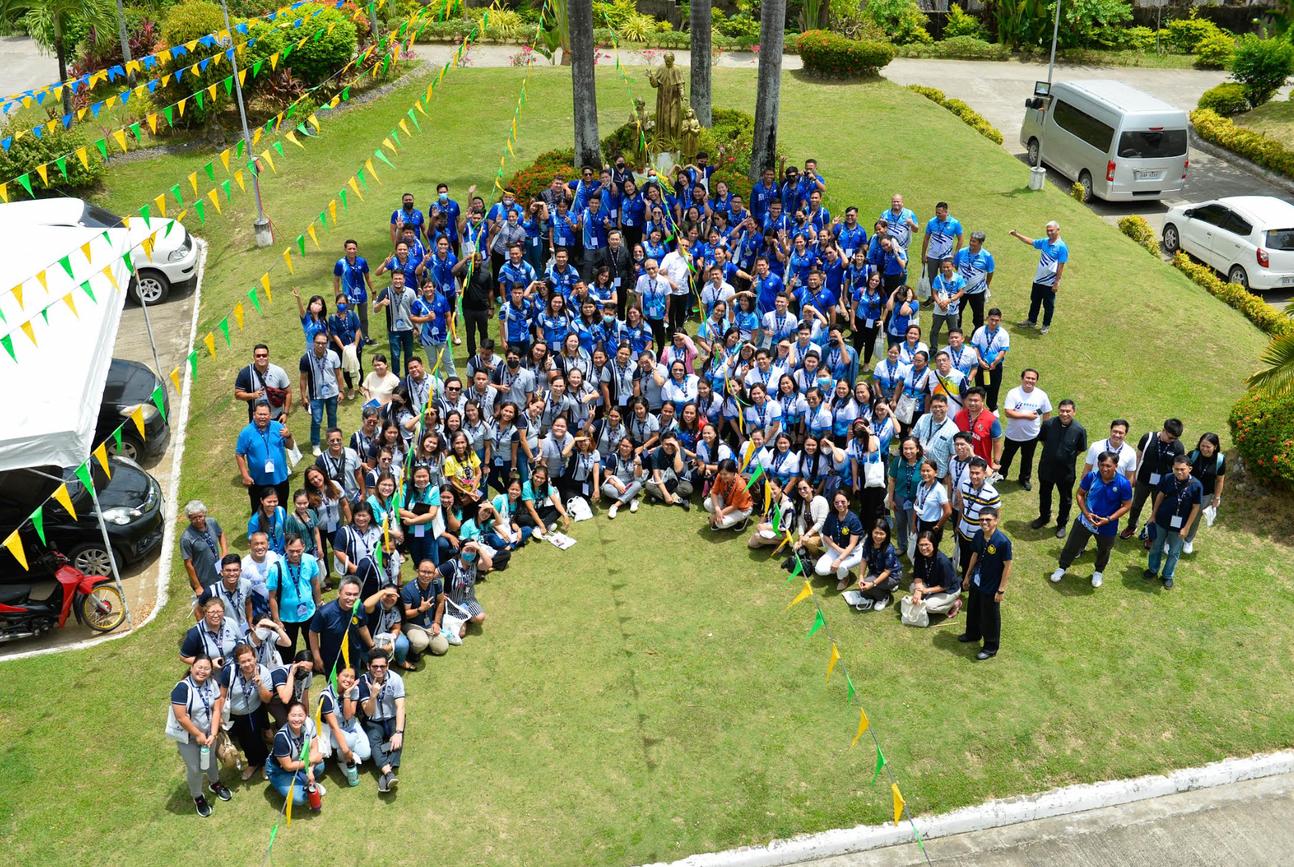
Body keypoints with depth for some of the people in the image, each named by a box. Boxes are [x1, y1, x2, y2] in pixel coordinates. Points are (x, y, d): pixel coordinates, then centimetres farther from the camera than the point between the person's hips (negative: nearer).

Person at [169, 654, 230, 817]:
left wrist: (213, 734, -15)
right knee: (195, 769, 6)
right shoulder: (182, 688, -29)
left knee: (211, 760, 23)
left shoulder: (212, 683, -11)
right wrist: (198, 735, -19)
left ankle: (215, 783, 51)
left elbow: (216, 709, -9)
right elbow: (181, 718, -28)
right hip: (187, 736, -5)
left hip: (207, 732, 5)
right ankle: (197, 797, 31)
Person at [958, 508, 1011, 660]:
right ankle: (973, 633, 51)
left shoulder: (1003, 541, -28)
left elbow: (1007, 566, -20)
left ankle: (991, 647, 32)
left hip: (991, 587, -6)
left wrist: (1001, 590, -17)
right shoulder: (978, 535, -9)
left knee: (990, 616, 12)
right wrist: (967, 575, 15)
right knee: (973, 610, 26)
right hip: (976, 581, 6)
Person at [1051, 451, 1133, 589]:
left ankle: (1098, 571, 54)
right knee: (1072, 545, 15)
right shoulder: (1091, 476, -19)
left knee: (1103, 551, 25)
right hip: (1085, 520, 1)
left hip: (1107, 526, -1)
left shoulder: (1123, 483, -24)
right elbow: (1080, 494, -4)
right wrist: (1086, 512, -18)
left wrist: (1109, 519, -21)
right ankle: (1062, 567, 41)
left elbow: (1126, 505, -13)